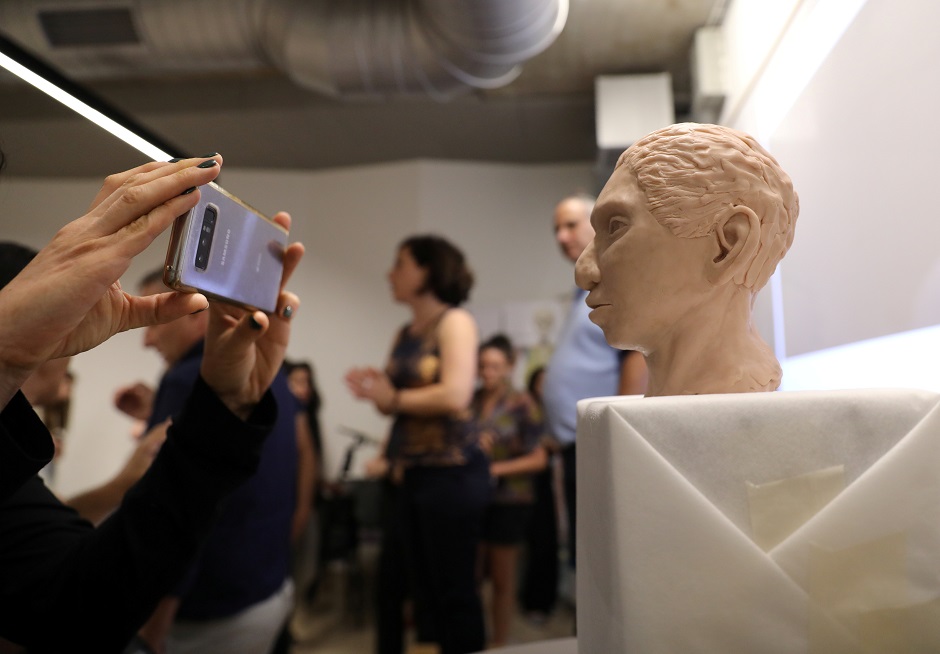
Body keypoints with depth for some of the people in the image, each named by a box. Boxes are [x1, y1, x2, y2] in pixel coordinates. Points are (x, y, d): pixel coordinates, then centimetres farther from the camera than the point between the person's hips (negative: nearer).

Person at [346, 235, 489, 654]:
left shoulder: (454, 322, -7)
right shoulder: (405, 334, 15)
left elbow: (456, 396, -20)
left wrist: (394, 398, -9)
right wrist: (375, 391, -4)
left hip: (452, 471, -8)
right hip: (413, 473, 8)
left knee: (454, 590, 1)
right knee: (422, 587, 15)